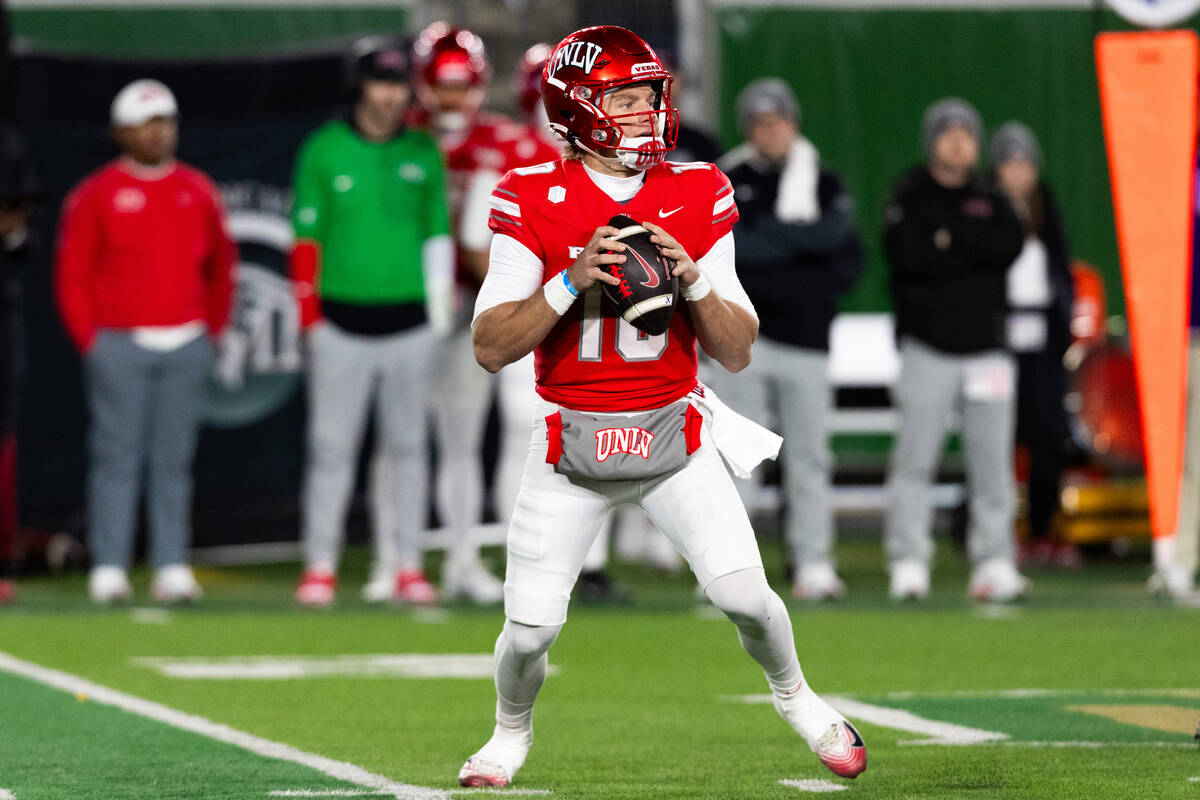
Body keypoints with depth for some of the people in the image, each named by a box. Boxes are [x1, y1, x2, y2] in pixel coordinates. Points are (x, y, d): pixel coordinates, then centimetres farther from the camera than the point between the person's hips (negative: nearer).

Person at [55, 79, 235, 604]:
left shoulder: (198, 192, 11)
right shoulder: (95, 195, -1)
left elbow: (221, 265, 20)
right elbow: (72, 274, 0)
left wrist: (212, 330, 12)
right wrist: (90, 341, -5)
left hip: (187, 345, 3)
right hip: (119, 344, -3)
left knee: (174, 459, 4)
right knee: (117, 457, -5)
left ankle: (172, 567, 7)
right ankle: (108, 569, -3)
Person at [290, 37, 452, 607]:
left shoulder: (423, 153, 7)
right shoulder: (324, 151, 1)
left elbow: (438, 235, 11)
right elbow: (306, 237, 1)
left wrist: (439, 314, 5)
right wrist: (310, 316, -4)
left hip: (409, 322, 2)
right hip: (341, 320, -2)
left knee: (406, 446, 4)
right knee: (331, 447, -2)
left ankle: (405, 565, 8)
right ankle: (320, 567, 2)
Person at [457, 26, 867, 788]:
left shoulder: (698, 196, -2)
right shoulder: (535, 200, -7)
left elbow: (737, 352, -1)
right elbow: (490, 347, -13)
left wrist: (694, 281, -18)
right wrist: (572, 280, -24)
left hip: (675, 435, 1)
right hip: (571, 439, -1)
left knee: (744, 592, -13)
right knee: (532, 625, -6)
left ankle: (795, 696, 19)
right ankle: (511, 732, 26)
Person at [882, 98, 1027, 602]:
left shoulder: (991, 203, 15)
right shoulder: (909, 198, 6)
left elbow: (1010, 244, -6)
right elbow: (905, 252, -14)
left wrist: (950, 234, -10)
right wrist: (974, 254, -8)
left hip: (986, 347, 3)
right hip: (928, 347, -3)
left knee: (992, 461, 0)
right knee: (914, 459, -7)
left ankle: (994, 564, 2)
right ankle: (907, 566, -6)